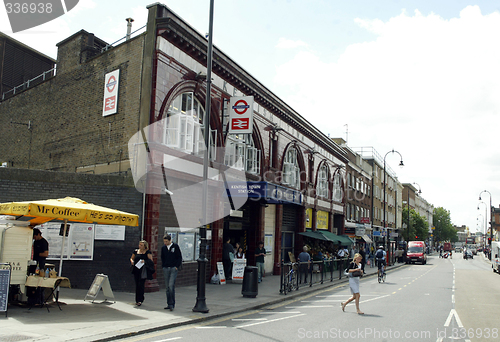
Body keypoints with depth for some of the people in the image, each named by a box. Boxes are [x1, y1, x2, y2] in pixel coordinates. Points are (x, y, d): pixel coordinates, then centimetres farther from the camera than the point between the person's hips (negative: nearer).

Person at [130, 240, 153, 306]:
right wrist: (132, 261, 0)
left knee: (141, 285, -11)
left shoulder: (147, 252, -1)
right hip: (136, 270, 5)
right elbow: (131, 258, 23)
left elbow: (151, 260, -4)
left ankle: (140, 300, -7)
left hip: (143, 271, -5)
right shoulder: (136, 251, 13)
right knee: (137, 285, 10)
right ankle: (137, 300, 18)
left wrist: (145, 261, -21)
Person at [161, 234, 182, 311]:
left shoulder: (175, 246, -3)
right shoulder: (163, 247, 8)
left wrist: (177, 266, -7)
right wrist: (163, 266, 8)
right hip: (166, 269, 4)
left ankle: (172, 304, -7)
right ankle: (169, 304, 15)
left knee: (171, 286, -13)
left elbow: (180, 257, 0)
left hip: (173, 269, -4)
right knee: (167, 287, 6)